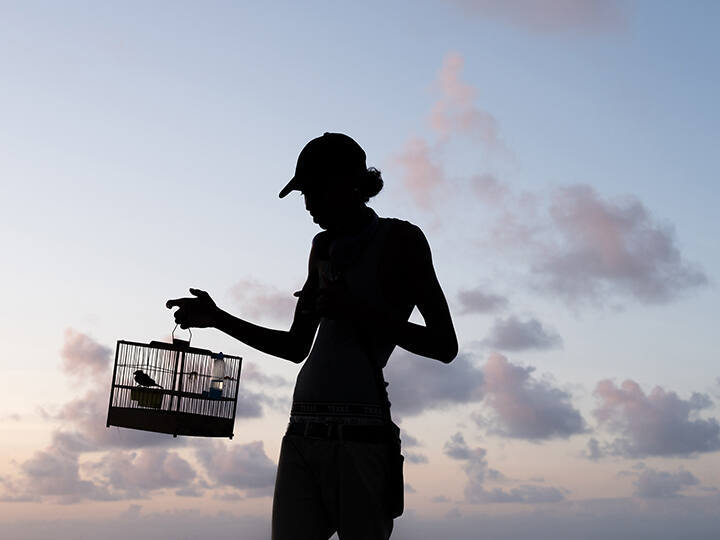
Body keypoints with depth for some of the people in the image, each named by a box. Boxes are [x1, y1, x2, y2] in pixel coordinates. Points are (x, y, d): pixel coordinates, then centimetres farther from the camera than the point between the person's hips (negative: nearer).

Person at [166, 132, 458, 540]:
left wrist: (356, 312, -12)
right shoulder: (325, 247, 22)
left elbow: (445, 346, -4)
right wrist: (218, 318, 21)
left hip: (359, 437, -6)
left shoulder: (399, 240, 2)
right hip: (302, 434, 6)